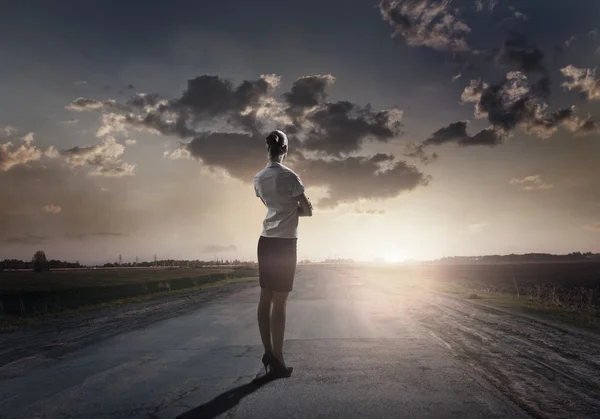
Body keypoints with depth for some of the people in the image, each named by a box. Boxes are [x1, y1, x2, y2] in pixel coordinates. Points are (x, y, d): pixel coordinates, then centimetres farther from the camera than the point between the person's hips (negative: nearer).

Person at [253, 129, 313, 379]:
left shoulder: (258, 178, 7)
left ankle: (268, 353, 19)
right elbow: (307, 211, -6)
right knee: (279, 302, -4)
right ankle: (278, 361, 3)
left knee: (265, 299, 10)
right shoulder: (289, 176, -13)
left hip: (265, 242, 7)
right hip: (284, 244, -7)